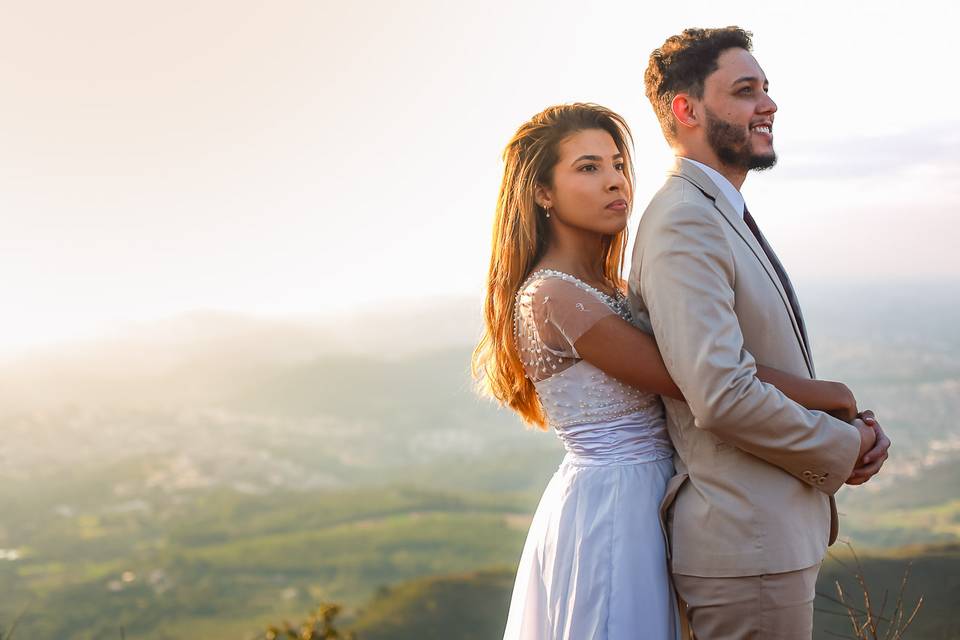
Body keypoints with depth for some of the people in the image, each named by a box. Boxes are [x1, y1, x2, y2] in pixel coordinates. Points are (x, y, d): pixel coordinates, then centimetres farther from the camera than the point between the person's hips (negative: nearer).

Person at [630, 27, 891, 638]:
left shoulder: (727, 218, 16)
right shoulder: (684, 222, -18)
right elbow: (723, 396, -27)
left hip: (780, 533, 10)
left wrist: (859, 427, 1)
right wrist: (843, 448, -13)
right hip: (745, 547, -10)